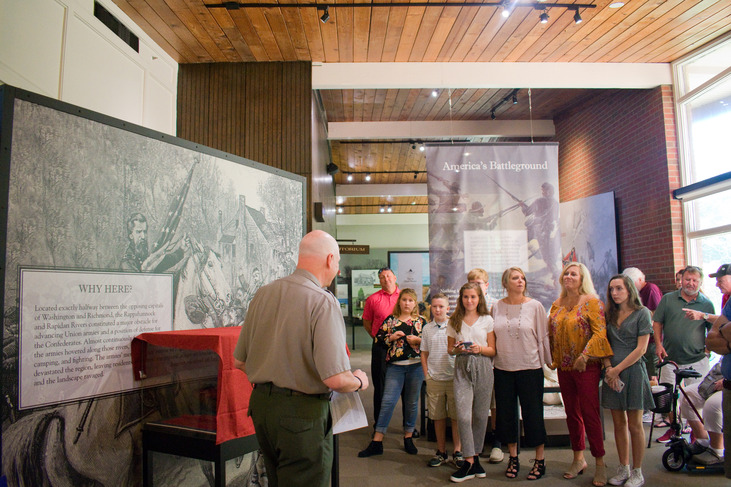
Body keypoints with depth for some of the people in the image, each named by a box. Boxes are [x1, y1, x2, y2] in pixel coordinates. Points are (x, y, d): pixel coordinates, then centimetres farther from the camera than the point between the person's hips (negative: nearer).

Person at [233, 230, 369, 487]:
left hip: (260, 404, 8)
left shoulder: (263, 294, 3)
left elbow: (239, 360, 10)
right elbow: (335, 379, -23)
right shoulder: (323, 302, -18)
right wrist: (359, 381, -2)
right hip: (302, 412, -7)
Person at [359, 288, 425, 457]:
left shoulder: (421, 321, 7)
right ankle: (376, 442, 1)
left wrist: (418, 340, -9)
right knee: (388, 401, -4)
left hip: (416, 366, 1)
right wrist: (392, 337, -10)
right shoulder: (390, 320, 7)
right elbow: (379, 338, 6)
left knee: (412, 402, 9)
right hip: (395, 366, 0)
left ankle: (408, 437, 25)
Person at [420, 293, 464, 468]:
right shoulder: (427, 328, 6)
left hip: (454, 378, -2)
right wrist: (426, 374, 5)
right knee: (438, 417, 10)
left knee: (457, 417, 4)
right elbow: (424, 354, 12)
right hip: (434, 379, 2)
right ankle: (441, 452, 22)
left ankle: (457, 451, 18)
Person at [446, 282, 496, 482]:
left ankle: (475, 455, 23)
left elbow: (493, 350, 6)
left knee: (480, 415, 7)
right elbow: (450, 349, 13)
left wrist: (480, 348, -13)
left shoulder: (487, 320, 5)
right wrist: (457, 349, -8)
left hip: (483, 368, 0)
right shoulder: (454, 321, 8)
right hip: (462, 369, 0)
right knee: (463, 415, -10)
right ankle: (470, 462, -3)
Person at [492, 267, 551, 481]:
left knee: (533, 414, 4)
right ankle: (513, 458, 25)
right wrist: (491, 356, 9)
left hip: (530, 367, -2)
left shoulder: (535, 306, -3)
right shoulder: (497, 307, 3)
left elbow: (543, 336, 0)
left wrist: (548, 361, 2)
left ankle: (540, 460, 20)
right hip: (503, 368, 3)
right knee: (506, 414, 10)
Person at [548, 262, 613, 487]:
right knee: (572, 414, 13)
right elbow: (551, 334, 16)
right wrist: (553, 359, 8)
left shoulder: (592, 302, -6)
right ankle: (578, 459, 26)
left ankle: (600, 463, 10)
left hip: (586, 367, -6)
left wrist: (584, 355, -23)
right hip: (564, 367, 6)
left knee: (590, 414, -3)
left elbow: (600, 332, -15)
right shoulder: (557, 305, 11)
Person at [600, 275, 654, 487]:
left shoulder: (642, 313, -3)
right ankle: (623, 468, 20)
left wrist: (618, 369, -11)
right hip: (612, 373, 4)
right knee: (619, 423, 9)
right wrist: (609, 368, -6)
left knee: (634, 425, 2)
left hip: (633, 370, -4)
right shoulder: (610, 314, 11)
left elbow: (641, 348, -8)